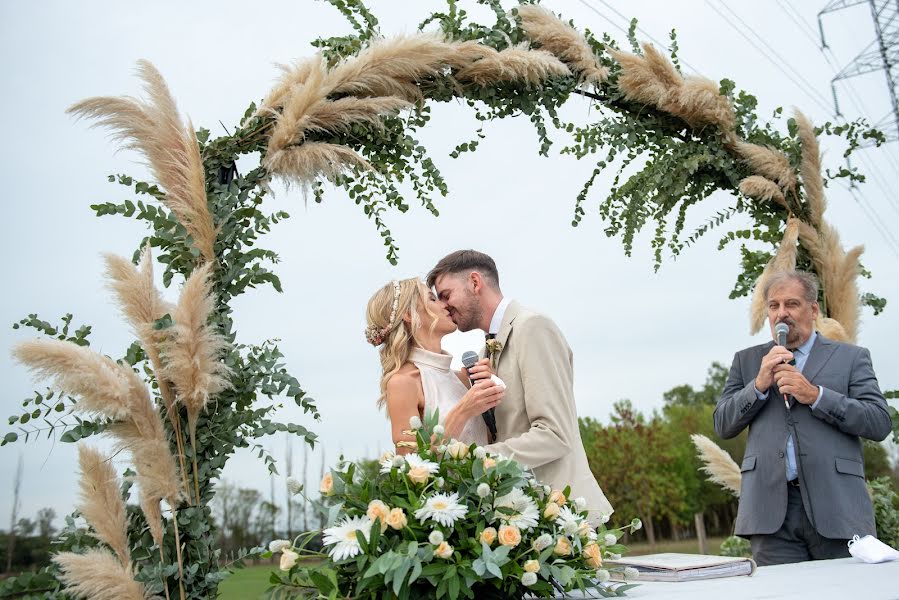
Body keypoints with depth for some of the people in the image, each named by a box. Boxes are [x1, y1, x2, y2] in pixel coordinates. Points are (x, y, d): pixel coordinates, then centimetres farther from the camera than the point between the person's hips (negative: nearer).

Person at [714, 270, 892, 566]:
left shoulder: (851, 357, 12)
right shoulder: (747, 360, 16)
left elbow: (880, 423, 1)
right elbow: (722, 425, 10)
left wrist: (815, 395, -9)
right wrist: (759, 384, -5)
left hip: (835, 505, -1)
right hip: (772, 508, 1)